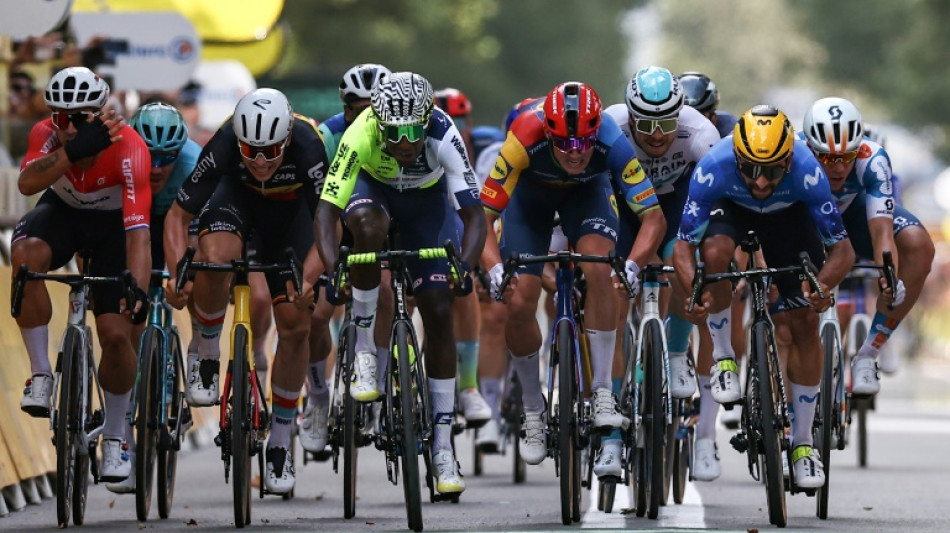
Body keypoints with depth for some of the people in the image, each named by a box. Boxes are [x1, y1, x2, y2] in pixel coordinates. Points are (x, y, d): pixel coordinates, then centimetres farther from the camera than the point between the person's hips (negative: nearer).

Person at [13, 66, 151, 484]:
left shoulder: (128, 149, -33)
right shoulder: (47, 134, -25)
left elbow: (138, 230, -40)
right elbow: (28, 183, -46)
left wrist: (137, 290, -53)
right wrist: (75, 150, -60)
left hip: (113, 222, -2)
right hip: (63, 211, 2)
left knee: (116, 333, -13)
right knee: (26, 253, -33)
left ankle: (115, 436, 11)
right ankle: (41, 375, -20)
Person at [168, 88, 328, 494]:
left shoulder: (306, 146, -38)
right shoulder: (224, 145, -36)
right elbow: (179, 214, -28)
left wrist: (308, 277, -48)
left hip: (289, 208, 0)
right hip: (237, 196, 0)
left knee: (295, 326, -6)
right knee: (216, 257, -36)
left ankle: (280, 443, 10)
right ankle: (207, 354, -9)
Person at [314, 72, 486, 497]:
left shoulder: (443, 136, -35)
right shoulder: (361, 136, -36)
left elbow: (472, 213, -35)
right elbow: (327, 209, -37)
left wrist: (465, 265, -52)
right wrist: (331, 267, -53)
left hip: (425, 198, 1)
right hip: (373, 188, -1)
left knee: (439, 312, -7)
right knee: (368, 225, -39)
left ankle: (443, 446, -1)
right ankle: (364, 348, -21)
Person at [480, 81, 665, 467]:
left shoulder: (612, 143, -37)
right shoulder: (525, 141, -40)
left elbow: (654, 217, -35)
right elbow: (483, 215, -36)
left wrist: (633, 263, -52)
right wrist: (494, 268, -53)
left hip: (587, 191, 0)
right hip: (530, 193, 0)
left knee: (596, 268, -29)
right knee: (518, 304, -11)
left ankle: (603, 392, -21)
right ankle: (533, 410, 12)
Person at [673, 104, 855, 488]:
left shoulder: (807, 172, -39)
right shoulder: (713, 169, -39)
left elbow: (843, 247, -34)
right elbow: (683, 245, -36)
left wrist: (823, 284, -55)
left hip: (788, 214, 0)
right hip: (730, 208, 0)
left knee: (804, 323, -8)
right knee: (715, 252, -35)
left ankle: (803, 442, 6)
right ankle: (723, 357, -11)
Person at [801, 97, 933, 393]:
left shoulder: (872, 159, -36)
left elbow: (882, 232, -41)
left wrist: (890, 279, -59)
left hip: (855, 211, 1)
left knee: (919, 247, -27)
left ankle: (867, 357, -17)